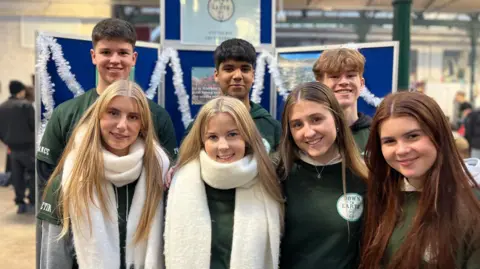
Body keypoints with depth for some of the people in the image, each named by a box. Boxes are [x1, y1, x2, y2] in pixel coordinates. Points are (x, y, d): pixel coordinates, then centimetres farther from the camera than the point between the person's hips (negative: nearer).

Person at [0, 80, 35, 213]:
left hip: (12, 147, 6)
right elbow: (34, 124, -14)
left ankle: (20, 203, 15)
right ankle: (32, 202, 1)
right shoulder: (25, 105, -12)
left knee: (17, 176, 12)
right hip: (27, 145, -6)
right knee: (34, 173, 6)